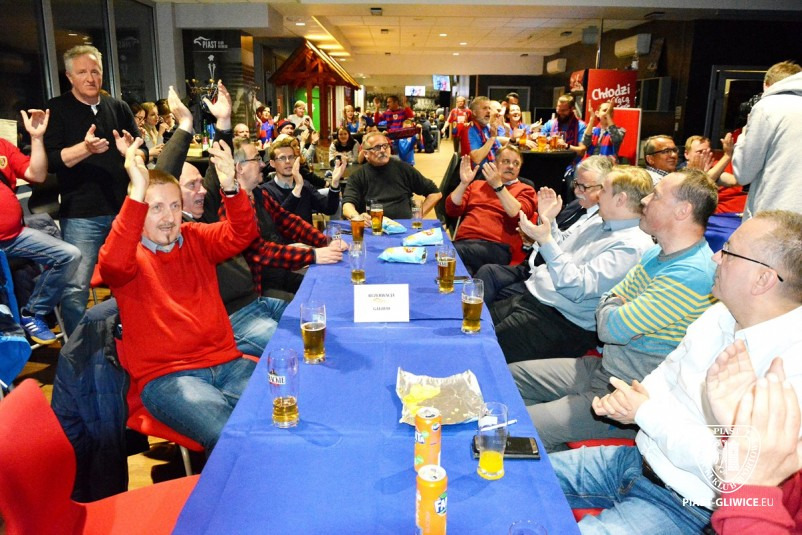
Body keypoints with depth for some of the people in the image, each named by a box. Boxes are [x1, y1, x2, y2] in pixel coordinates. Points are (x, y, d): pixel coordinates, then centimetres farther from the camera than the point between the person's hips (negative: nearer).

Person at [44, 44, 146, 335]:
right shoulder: (57, 109, 2)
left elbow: (144, 154, 9)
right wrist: (85, 148, -25)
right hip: (81, 215, -3)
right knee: (76, 287, -5)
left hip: (124, 210, 4)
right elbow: (51, 160, -8)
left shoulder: (118, 107, 12)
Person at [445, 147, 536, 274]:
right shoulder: (476, 184, 27)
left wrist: (498, 185, -12)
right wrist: (463, 183, 1)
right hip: (463, 242, 4)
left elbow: (518, 215, -6)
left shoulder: (525, 190, 16)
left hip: (496, 246, -4)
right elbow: (452, 210, 15)